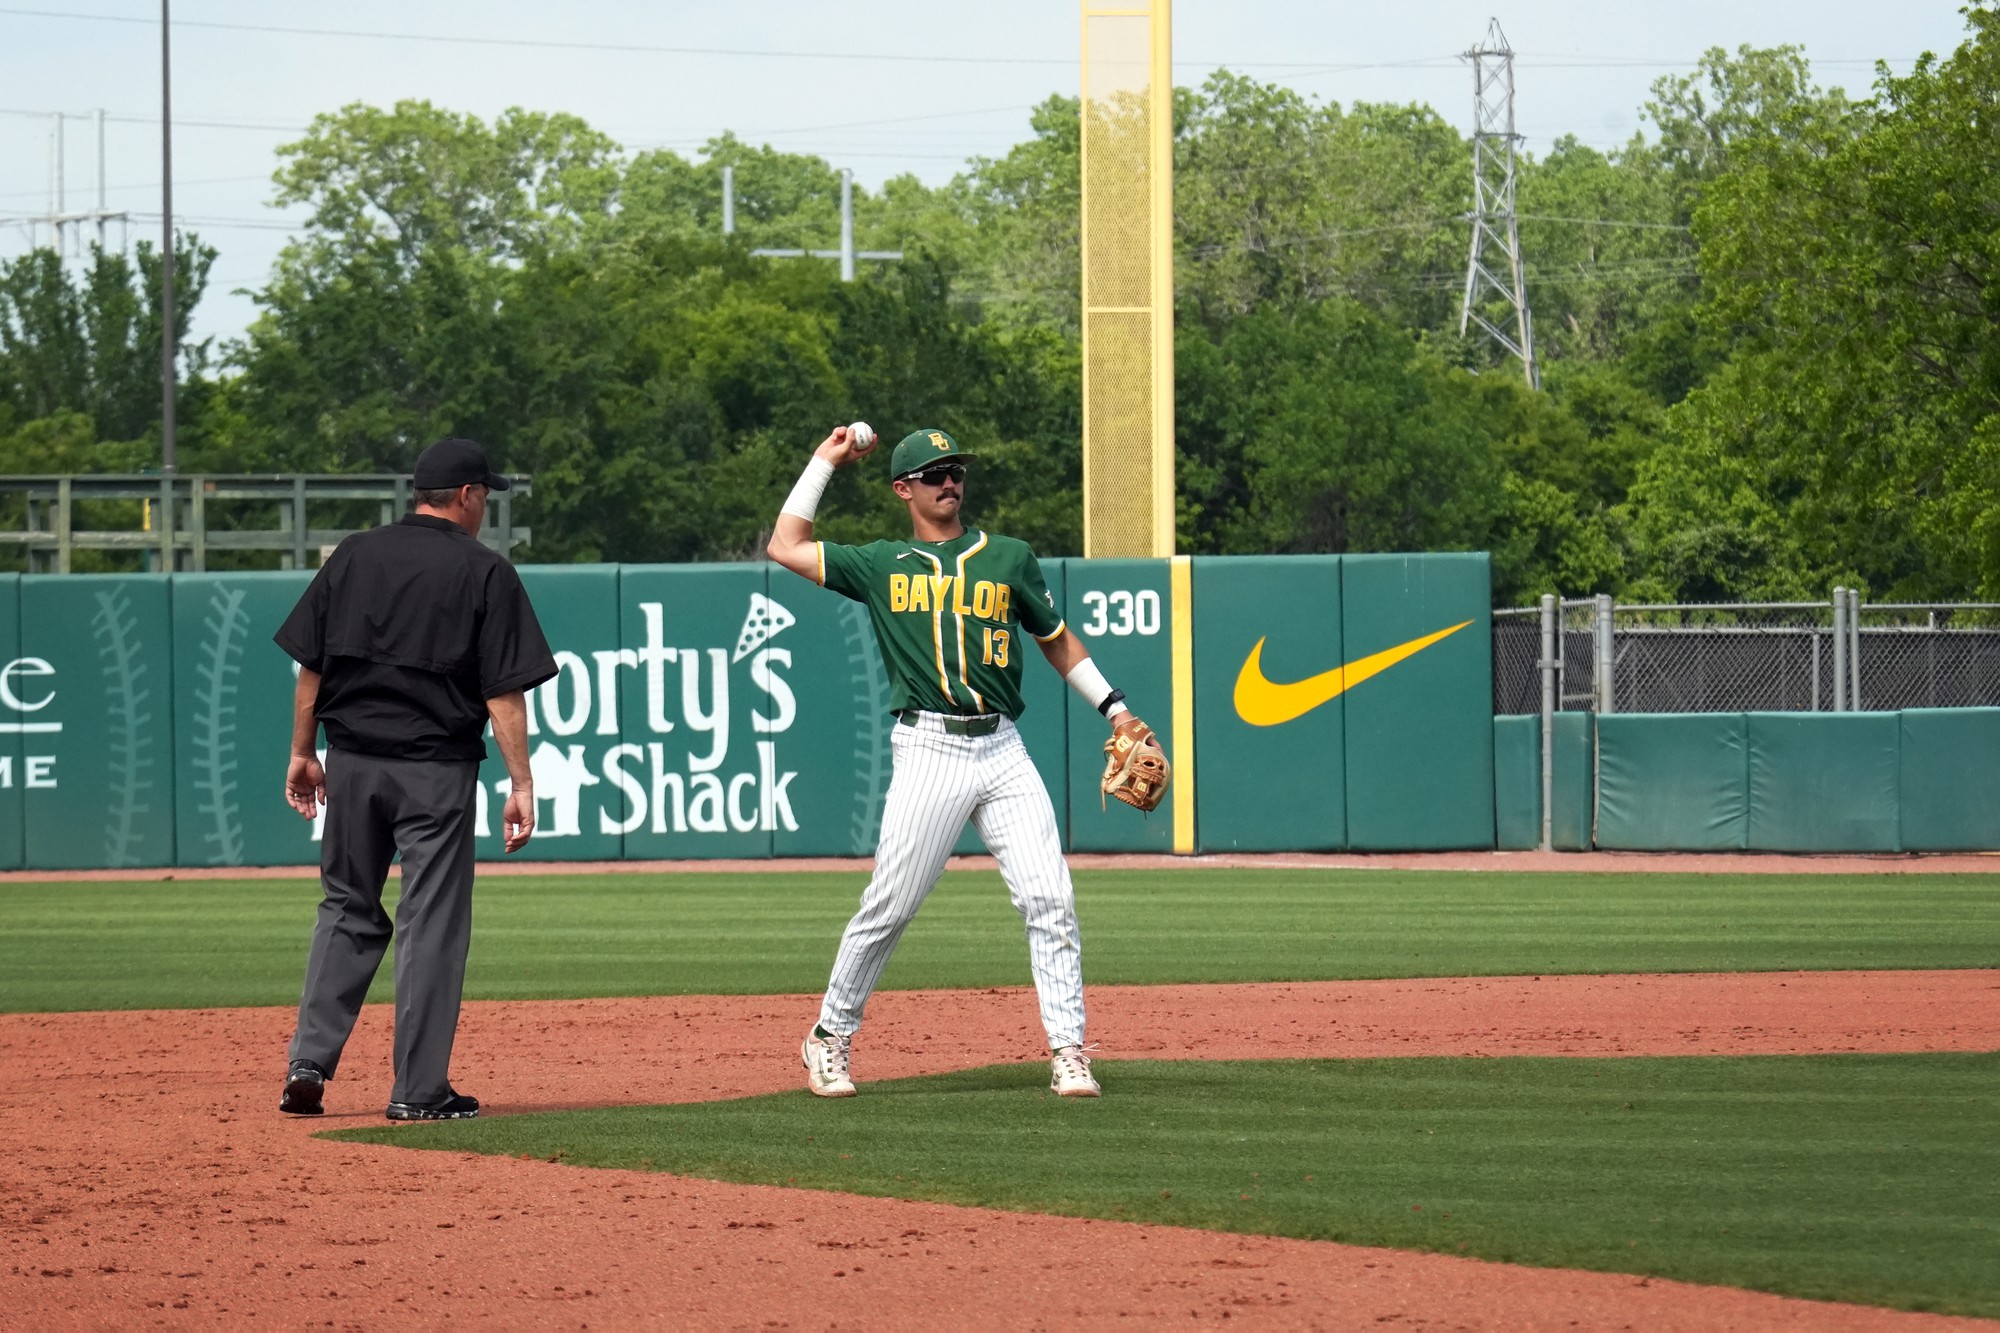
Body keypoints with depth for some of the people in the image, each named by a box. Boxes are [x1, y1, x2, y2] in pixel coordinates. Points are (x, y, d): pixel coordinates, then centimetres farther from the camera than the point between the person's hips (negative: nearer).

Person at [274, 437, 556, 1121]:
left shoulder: (353, 556, 6)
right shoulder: (486, 572, -4)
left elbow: (310, 666, 7)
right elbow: (504, 691, -9)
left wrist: (302, 752, 15)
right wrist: (521, 783, -8)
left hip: (353, 761, 4)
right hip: (437, 769, -4)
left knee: (348, 910, 16)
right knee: (432, 923, 1)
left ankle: (309, 1061, 6)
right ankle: (419, 1090, 1)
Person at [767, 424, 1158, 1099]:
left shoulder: (1009, 558, 15)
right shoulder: (882, 565, 11)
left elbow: (1056, 639, 23)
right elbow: (786, 547, 11)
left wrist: (1114, 708, 17)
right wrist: (824, 462, 15)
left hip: (1002, 751, 2)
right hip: (928, 753, -2)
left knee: (1050, 899, -8)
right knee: (887, 910, -3)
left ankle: (1068, 1052, -5)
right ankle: (831, 1037, 14)